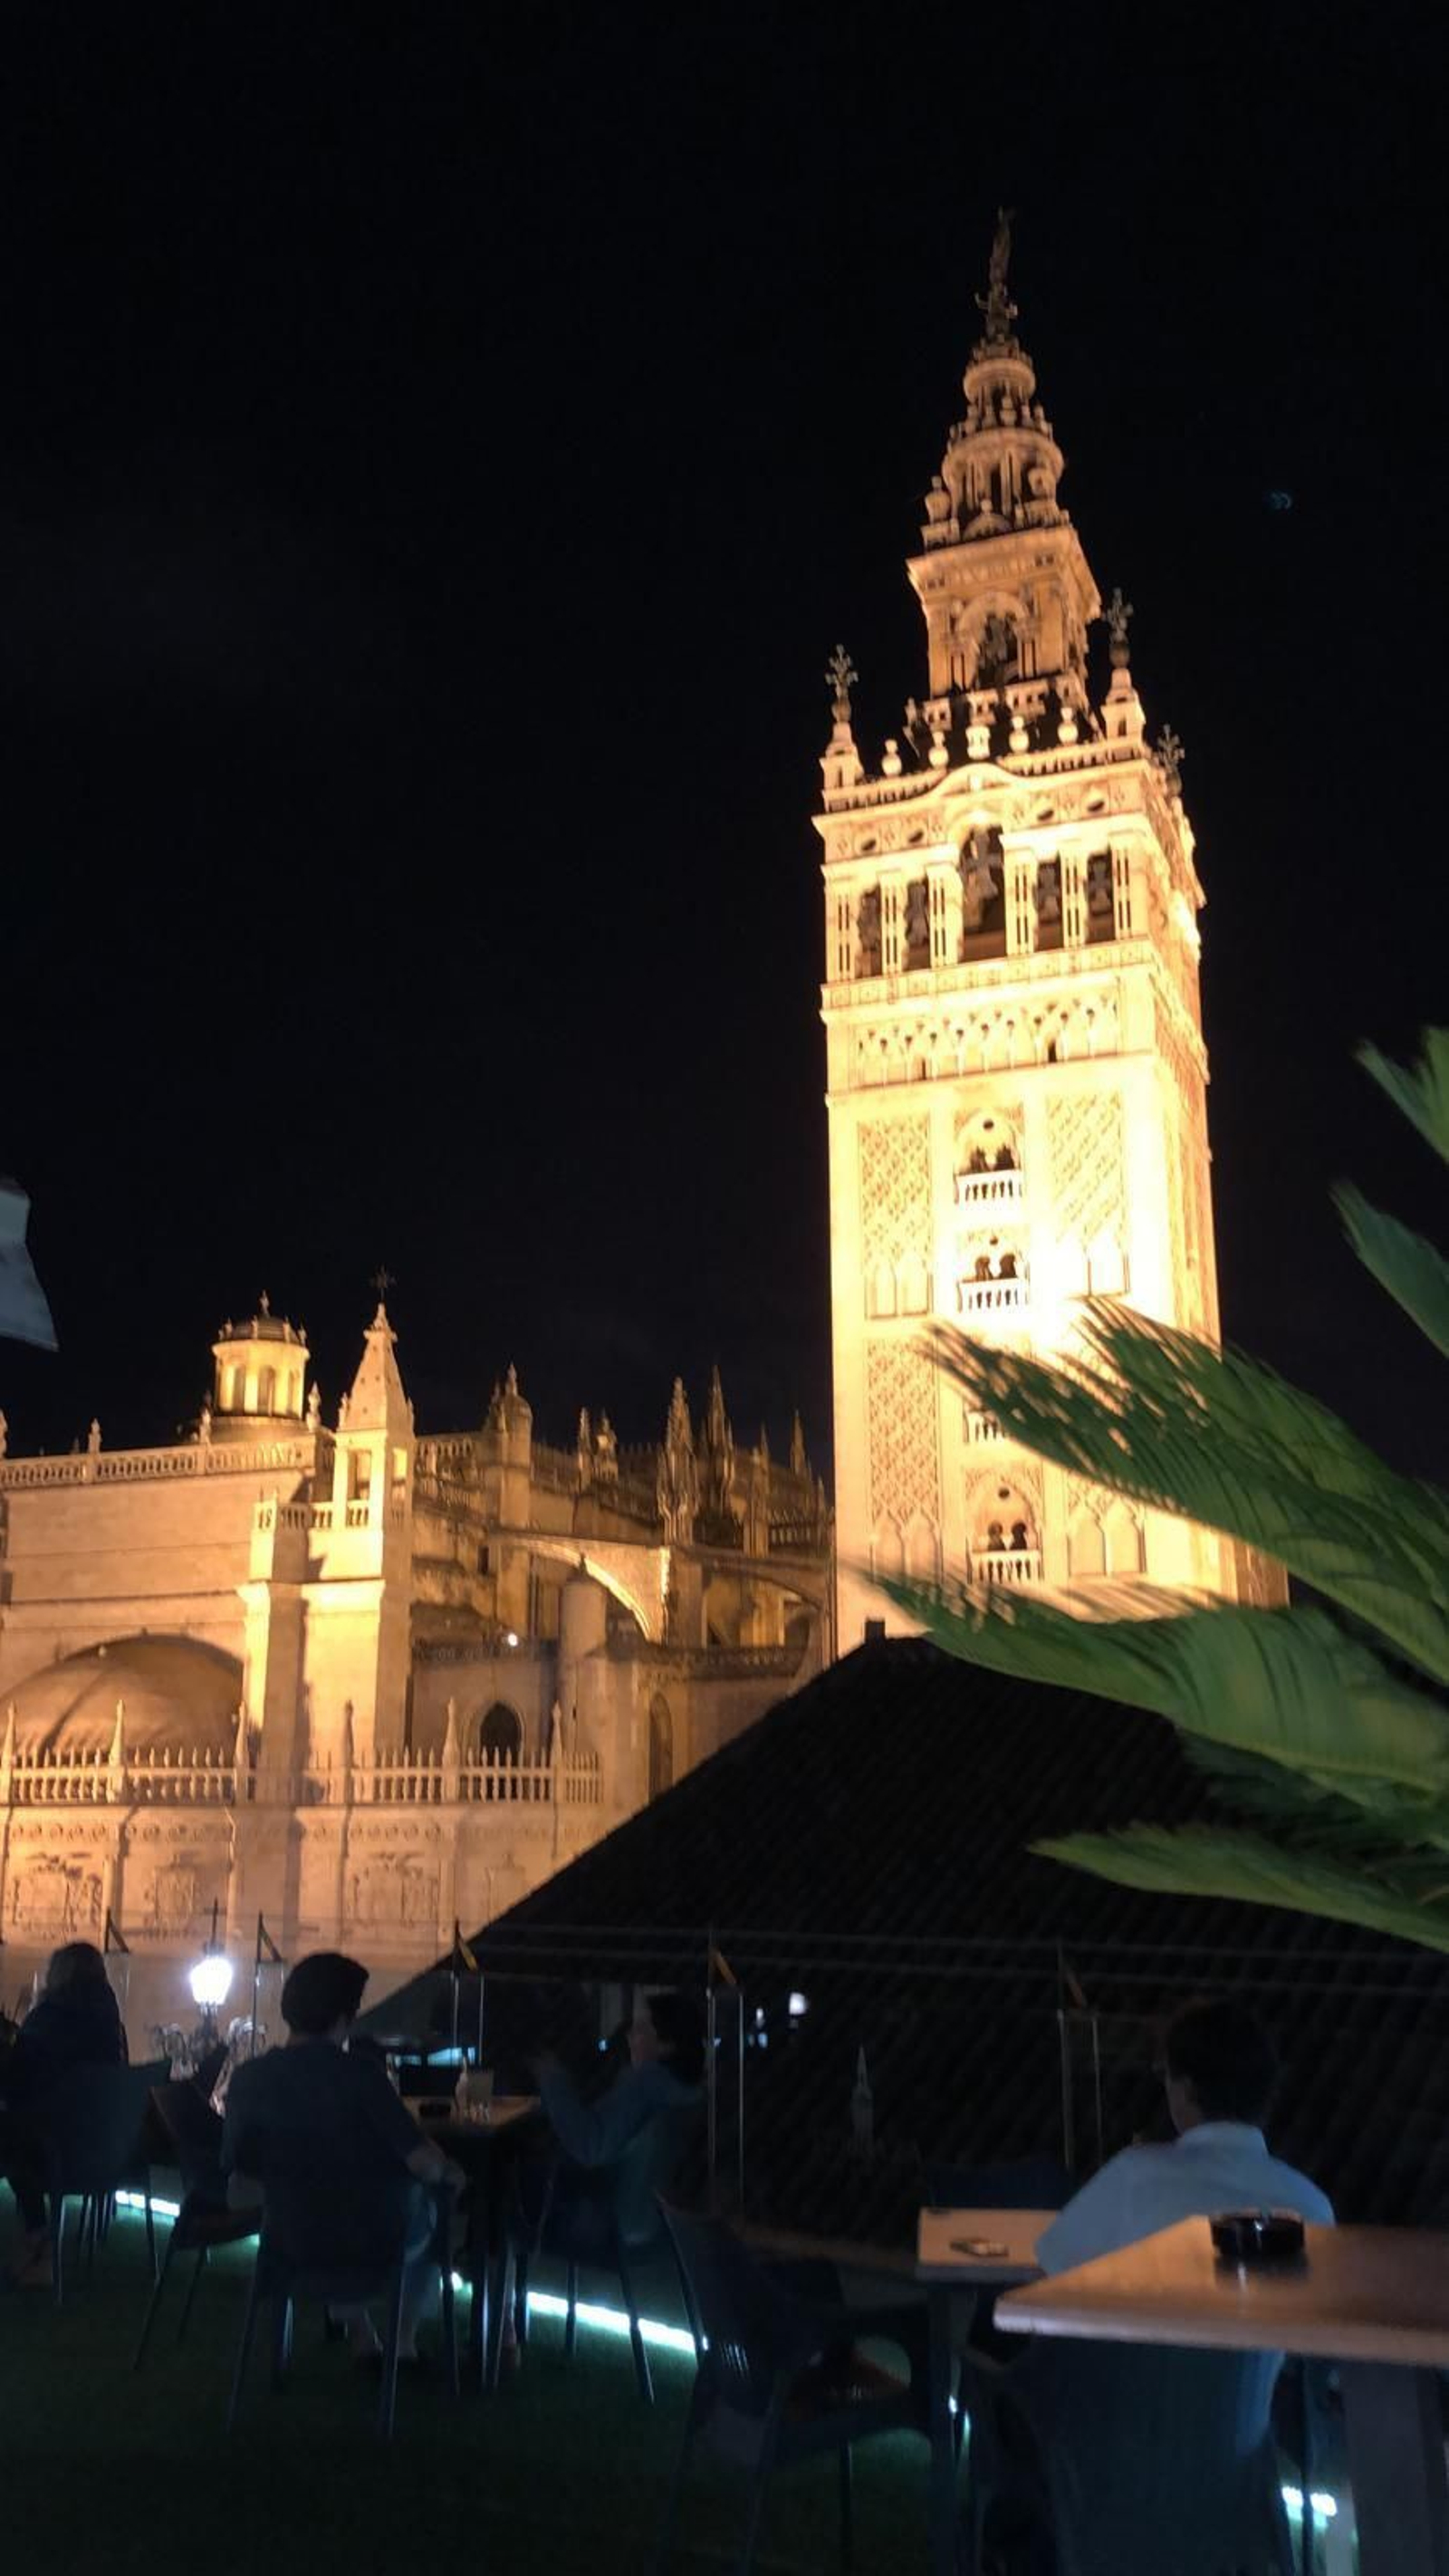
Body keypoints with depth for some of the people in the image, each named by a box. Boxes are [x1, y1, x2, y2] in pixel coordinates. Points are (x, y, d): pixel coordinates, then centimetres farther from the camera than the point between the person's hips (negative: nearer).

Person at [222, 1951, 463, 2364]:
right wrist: (450, 2173, -2)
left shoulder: (248, 2079, -13)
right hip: (378, 2240, -3)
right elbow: (423, 2161, -24)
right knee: (429, 2210, 30)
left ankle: (362, 2339, 40)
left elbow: (240, 2192, -6)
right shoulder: (359, 2071, -25)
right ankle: (405, 2344, 33)